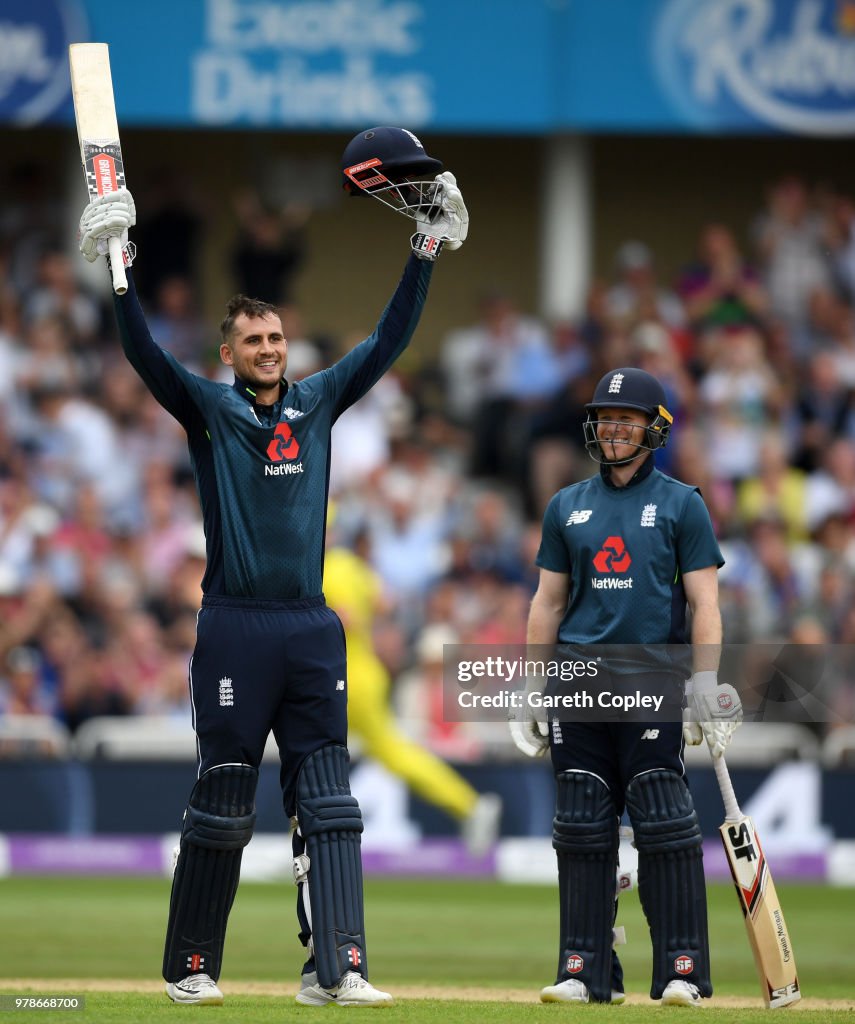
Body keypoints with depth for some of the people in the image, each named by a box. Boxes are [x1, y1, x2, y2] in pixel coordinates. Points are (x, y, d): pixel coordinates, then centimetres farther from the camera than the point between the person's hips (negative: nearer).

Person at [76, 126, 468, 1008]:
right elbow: (144, 354, -11)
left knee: (326, 803, -3)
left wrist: (426, 246, 3)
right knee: (222, 801, 1)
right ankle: (191, 966, 12)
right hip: (234, 628, -3)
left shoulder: (319, 403, 13)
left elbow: (389, 340, 11)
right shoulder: (208, 408, 3)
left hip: (312, 629, 4)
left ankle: (335, 968, -9)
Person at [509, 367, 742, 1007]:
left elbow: (704, 601, 0)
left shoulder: (681, 504, 5)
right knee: (582, 830, 2)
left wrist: (706, 685, -10)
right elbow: (548, 601, 16)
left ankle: (682, 971, -6)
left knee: (665, 827, -8)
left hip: (651, 684, -4)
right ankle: (587, 972, 6)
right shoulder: (568, 507, 15)